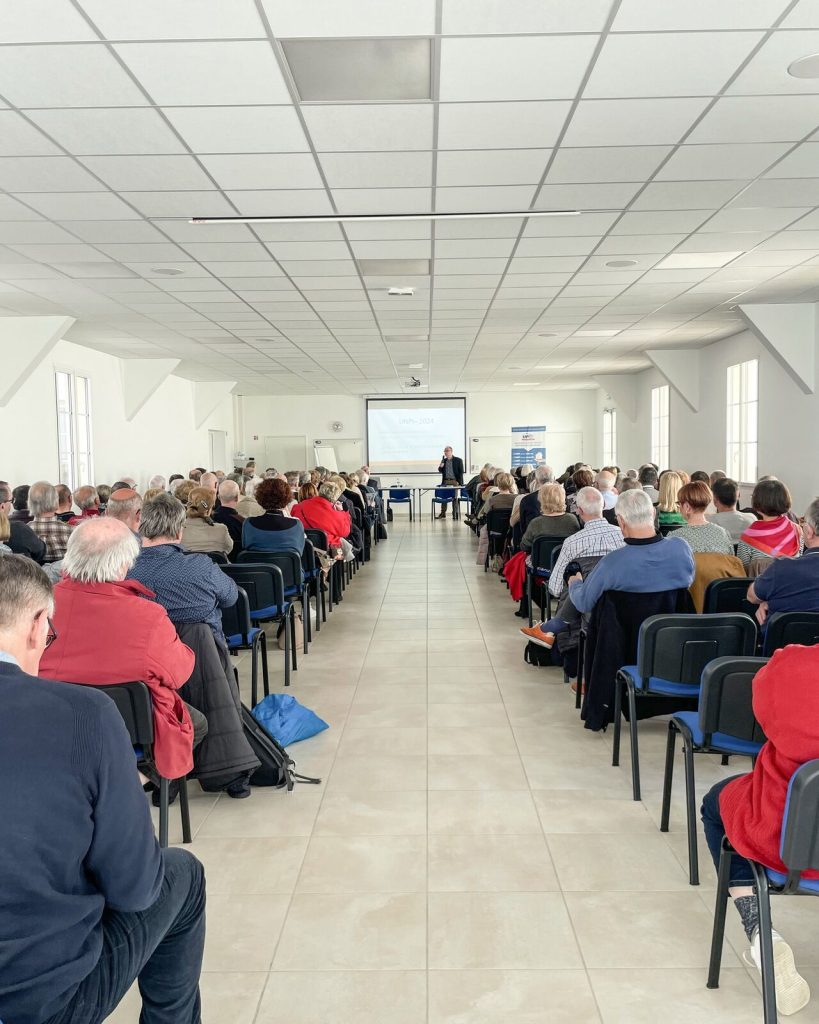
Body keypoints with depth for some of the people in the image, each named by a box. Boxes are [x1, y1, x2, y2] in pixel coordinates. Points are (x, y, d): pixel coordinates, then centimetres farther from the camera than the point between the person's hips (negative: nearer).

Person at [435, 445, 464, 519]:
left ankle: (455, 514, 7)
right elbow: (440, 471, 15)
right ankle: (443, 514, 6)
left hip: (454, 482, -4)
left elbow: (461, 472, -3)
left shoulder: (458, 460, 0)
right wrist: (440, 467, -8)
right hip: (445, 482, 4)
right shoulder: (444, 460, 12)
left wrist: (459, 482, -11)